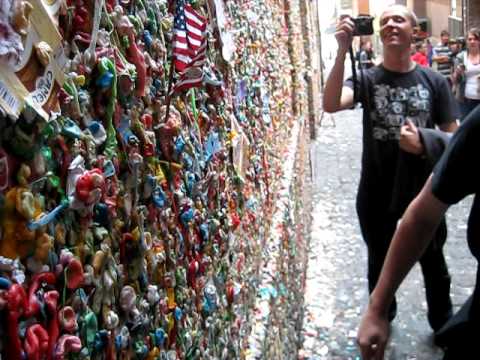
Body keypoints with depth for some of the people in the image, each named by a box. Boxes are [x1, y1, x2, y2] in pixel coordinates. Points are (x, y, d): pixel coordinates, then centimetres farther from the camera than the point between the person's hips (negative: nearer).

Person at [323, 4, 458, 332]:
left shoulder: (434, 81, -5)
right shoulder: (366, 79, -8)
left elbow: (454, 137, -2)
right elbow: (331, 105, -27)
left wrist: (424, 143, -22)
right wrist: (343, 51, -32)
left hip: (423, 191, 1)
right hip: (376, 194, 0)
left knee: (433, 264, 19)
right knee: (379, 265, 21)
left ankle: (443, 325, 44)